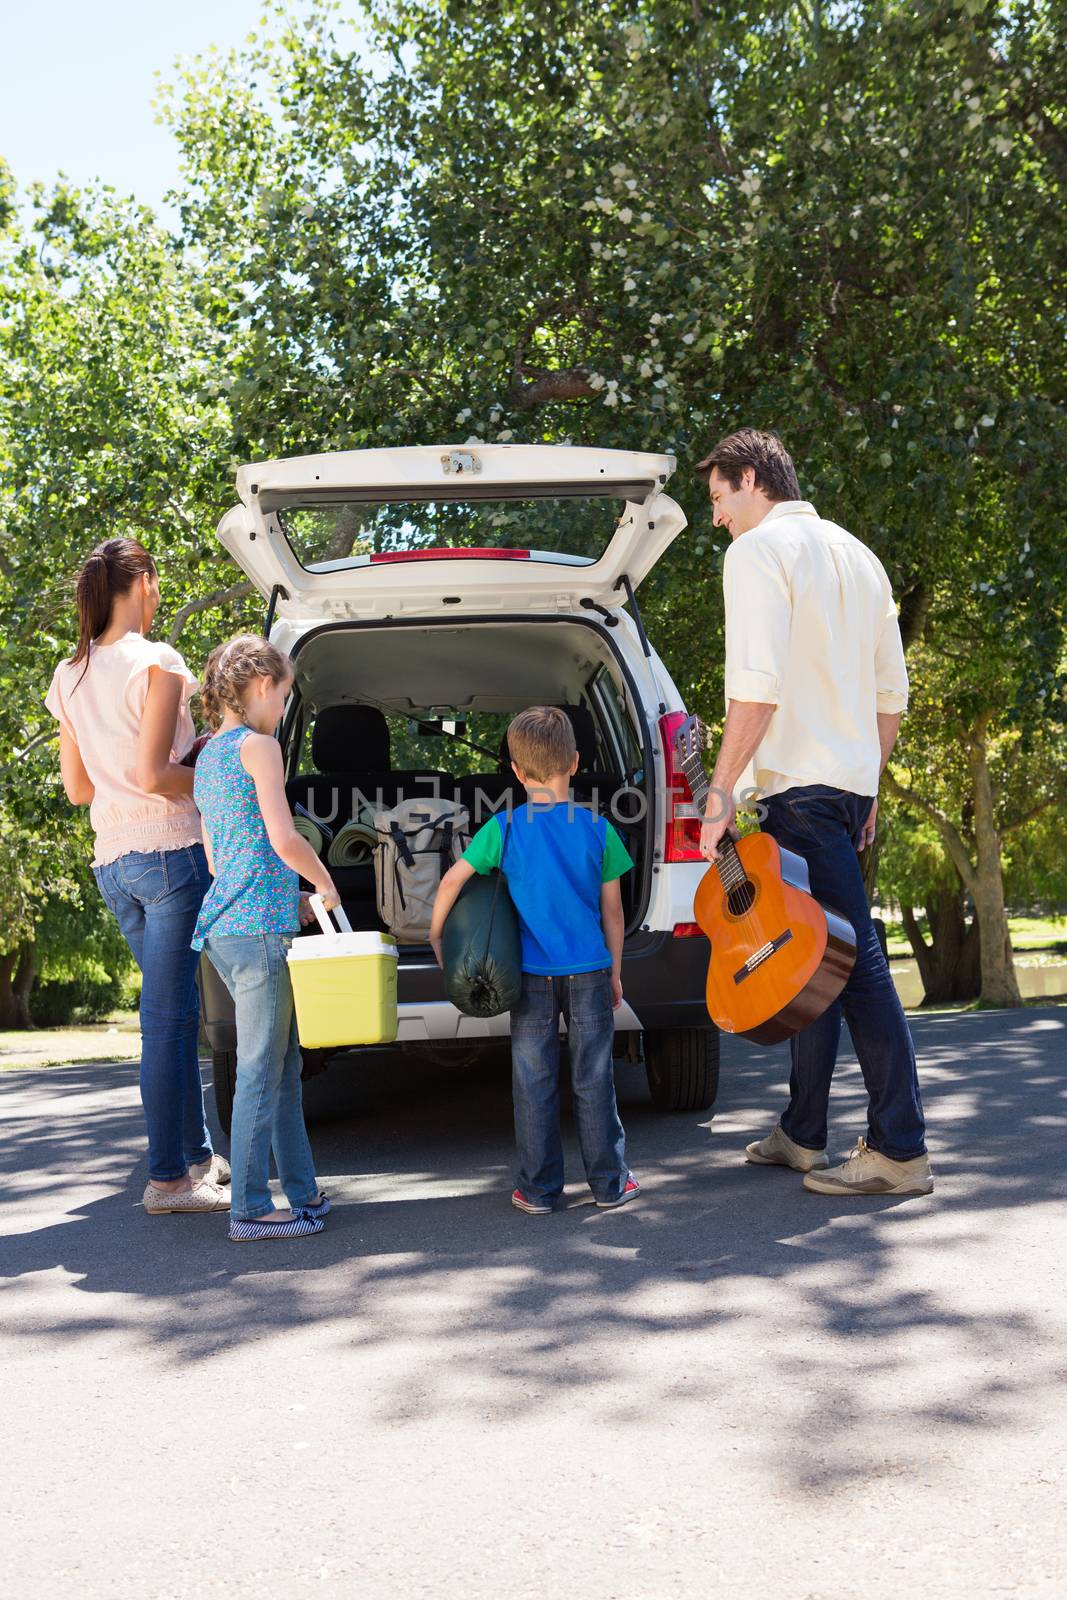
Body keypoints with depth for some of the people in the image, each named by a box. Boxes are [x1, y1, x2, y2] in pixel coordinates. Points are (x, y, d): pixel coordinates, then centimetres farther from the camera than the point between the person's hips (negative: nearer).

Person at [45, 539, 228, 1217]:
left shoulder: (69, 677, 11)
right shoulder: (156, 663, -11)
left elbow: (78, 787, 14)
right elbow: (153, 776, -19)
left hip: (114, 863, 8)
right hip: (171, 853, -8)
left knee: (173, 1011, 17)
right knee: (170, 1017, -4)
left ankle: (198, 1155, 25)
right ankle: (168, 1179, -1)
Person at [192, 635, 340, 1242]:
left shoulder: (210, 754, 18)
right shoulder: (259, 746, -9)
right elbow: (284, 840, -18)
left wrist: (293, 899, 19)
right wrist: (325, 884, 0)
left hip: (226, 924, 9)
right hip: (258, 927, -9)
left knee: (284, 1064, 15)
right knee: (262, 1072, -4)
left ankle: (302, 1191, 20)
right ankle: (250, 1209, -1)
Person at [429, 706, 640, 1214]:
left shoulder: (504, 828, -6)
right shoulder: (597, 829, -4)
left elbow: (453, 879, -6)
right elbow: (612, 910, 2)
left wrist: (436, 931, 10)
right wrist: (614, 970, 12)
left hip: (532, 976, 0)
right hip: (589, 972, 1)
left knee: (534, 1083, 8)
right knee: (593, 1080, 9)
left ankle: (539, 1189, 13)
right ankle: (609, 1183, 16)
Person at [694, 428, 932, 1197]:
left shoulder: (761, 549, -7)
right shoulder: (855, 554, 20)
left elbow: (758, 685, -19)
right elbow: (891, 691, 21)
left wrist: (722, 789, -17)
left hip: (797, 784, -9)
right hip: (849, 783, 9)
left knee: (852, 960, -10)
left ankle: (901, 1151, -10)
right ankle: (803, 1134, 20)